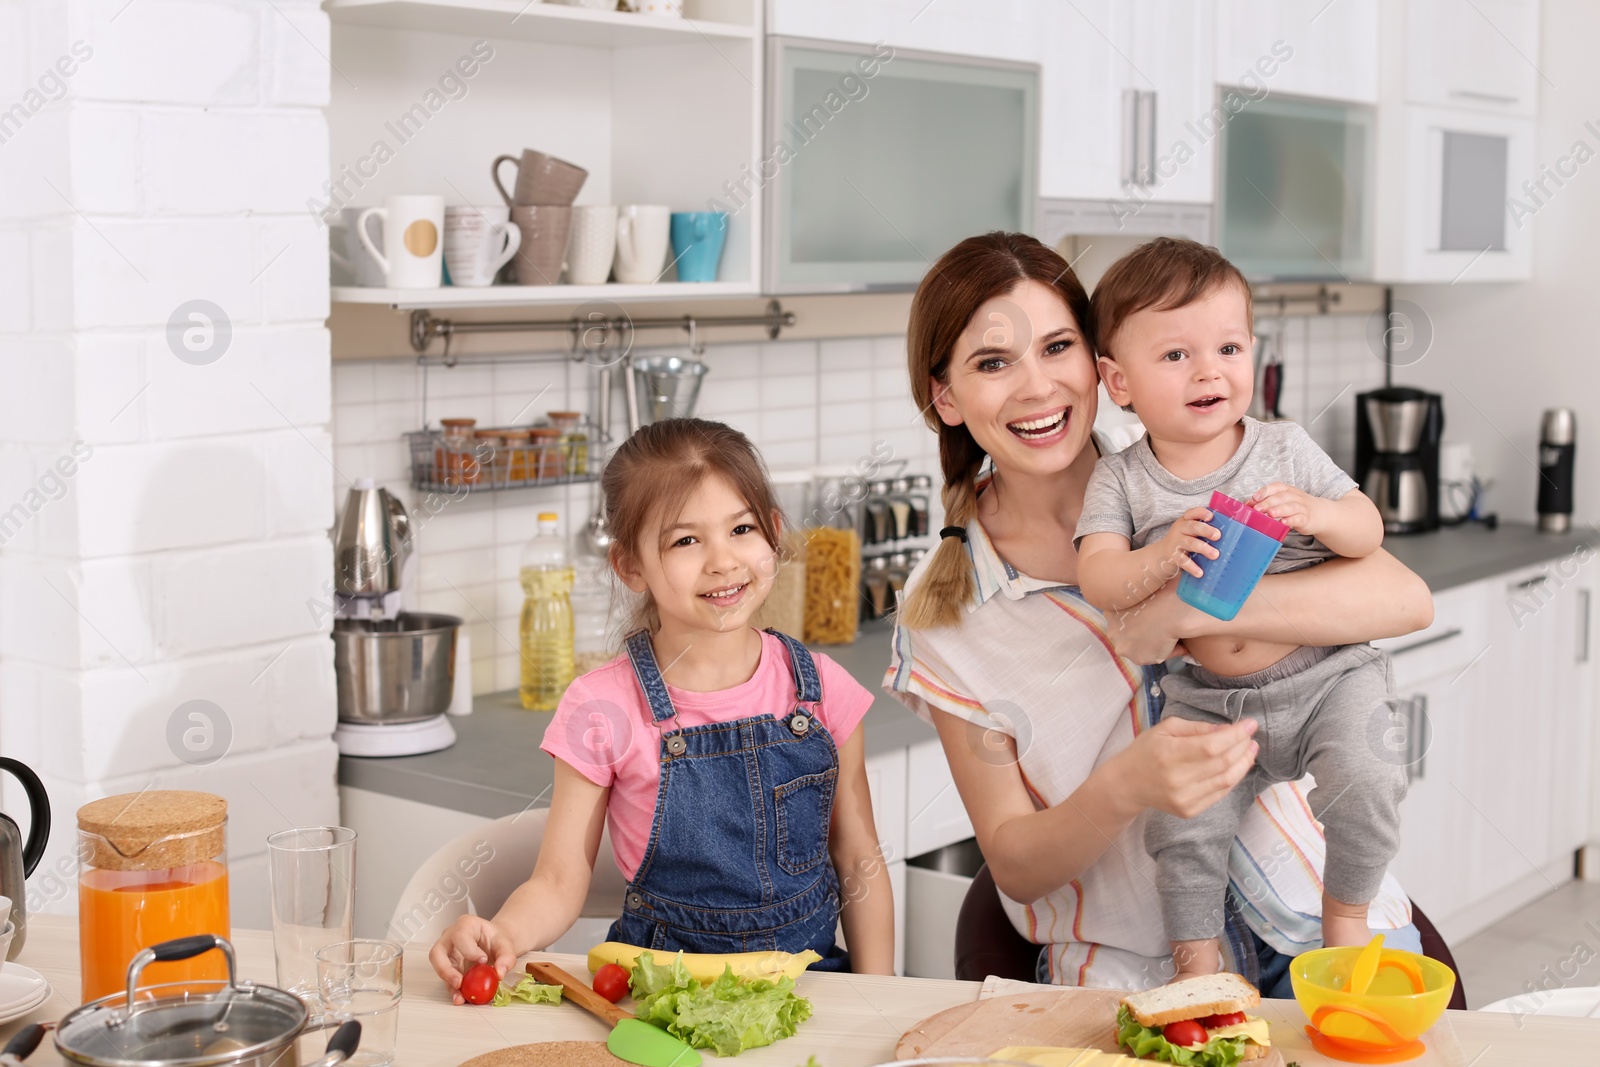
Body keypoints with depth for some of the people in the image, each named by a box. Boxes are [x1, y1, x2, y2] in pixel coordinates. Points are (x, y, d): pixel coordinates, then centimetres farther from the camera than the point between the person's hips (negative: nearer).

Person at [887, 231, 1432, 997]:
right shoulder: (942, 611, -3)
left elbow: (1405, 599, -14)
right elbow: (1014, 864, -4)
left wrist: (1189, 608, -25)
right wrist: (1126, 787, -24)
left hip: (1305, 913, 2)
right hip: (1125, 967, -1)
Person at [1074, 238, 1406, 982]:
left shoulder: (1285, 450, -2)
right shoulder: (1119, 481, -3)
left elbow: (1370, 532, 0)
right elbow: (1097, 580, -14)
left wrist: (1316, 515, -22)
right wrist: (1160, 558, -33)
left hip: (1326, 675, -1)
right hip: (1208, 698, 1)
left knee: (1362, 780, -22)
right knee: (1181, 822, -10)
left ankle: (1346, 914, 7)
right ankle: (1196, 961, 15)